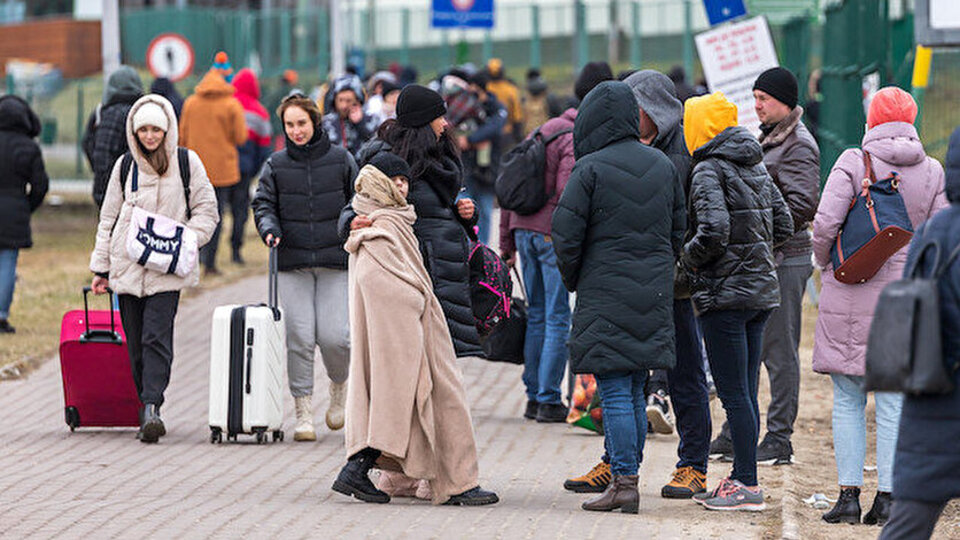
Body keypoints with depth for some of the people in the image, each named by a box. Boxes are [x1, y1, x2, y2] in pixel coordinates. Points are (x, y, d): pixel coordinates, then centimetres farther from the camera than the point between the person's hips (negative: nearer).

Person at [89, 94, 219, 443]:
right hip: (127, 267, 3)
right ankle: (149, 411, 11)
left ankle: (152, 409, -21)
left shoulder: (187, 163, 4)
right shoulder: (125, 166, 10)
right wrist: (101, 267, 11)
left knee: (157, 338, -16)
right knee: (136, 344, 3)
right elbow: (109, 218, 15)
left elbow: (206, 211, 9)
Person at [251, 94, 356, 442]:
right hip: (293, 263, 1)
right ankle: (303, 414, 4)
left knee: (334, 337, -9)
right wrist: (269, 229, -13)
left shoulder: (341, 160, 6)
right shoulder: (276, 165, 8)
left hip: (335, 260, -1)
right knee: (299, 339, -5)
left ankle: (339, 387, 22)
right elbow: (263, 203, 6)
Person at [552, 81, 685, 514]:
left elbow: (566, 234, -11)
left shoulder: (591, 169, -11)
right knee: (634, 391, 13)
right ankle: (627, 474, 15)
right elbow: (678, 230, 13)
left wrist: (572, 281, 5)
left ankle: (624, 482, -8)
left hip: (605, 294, -6)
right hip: (653, 295, 6)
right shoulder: (662, 166, 8)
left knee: (614, 391, -4)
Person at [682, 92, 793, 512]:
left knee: (734, 394, -5)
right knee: (745, 393, 12)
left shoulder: (708, 171, -12)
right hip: (762, 291, 8)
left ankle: (747, 485, -4)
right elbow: (783, 227, 14)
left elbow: (714, 232, -24)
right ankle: (742, 479, 17)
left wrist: (689, 257, -7)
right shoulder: (756, 167, 12)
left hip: (724, 294, -8)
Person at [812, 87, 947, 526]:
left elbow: (825, 224, -12)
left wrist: (825, 264, 6)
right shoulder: (932, 172, 3)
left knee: (848, 401, 5)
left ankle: (849, 494, 2)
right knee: (894, 402, 6)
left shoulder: (853, 163, -7)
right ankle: (887, 497, 3)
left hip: (851, 295, -2)